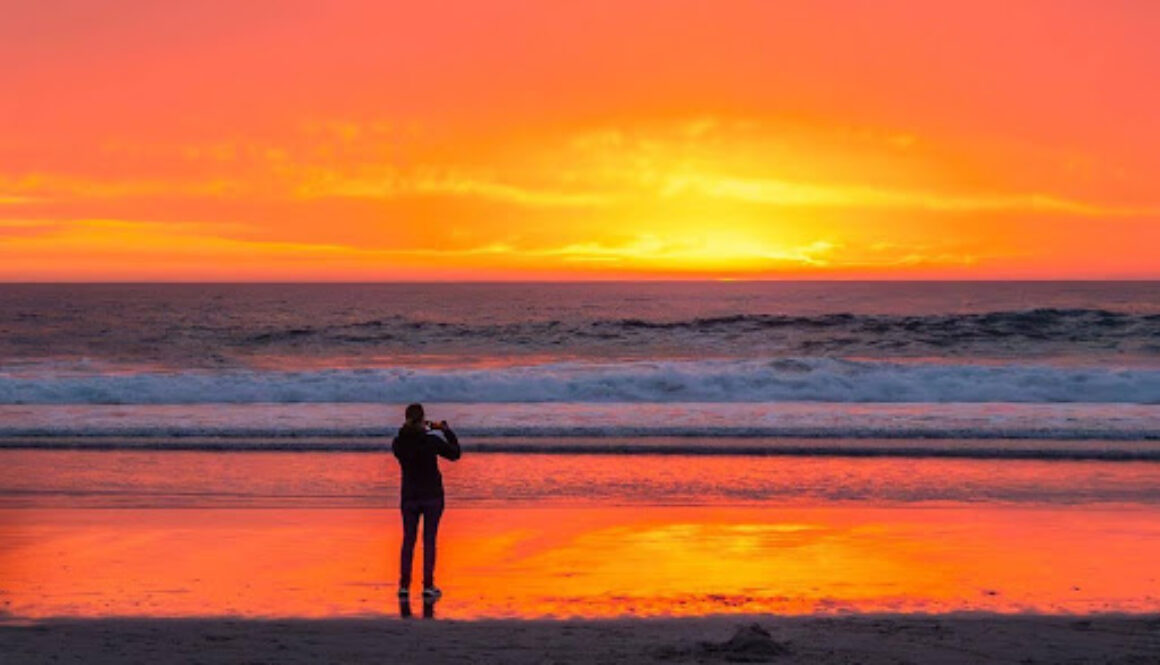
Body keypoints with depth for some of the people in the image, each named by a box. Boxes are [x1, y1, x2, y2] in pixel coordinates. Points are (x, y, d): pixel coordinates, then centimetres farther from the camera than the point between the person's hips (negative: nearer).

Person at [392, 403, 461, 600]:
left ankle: (404, 586, 8)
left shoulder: (399, 442, -8)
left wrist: (412, 428, 14)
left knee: (408, 540, 11)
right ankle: (428, 587, 2)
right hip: (432, 496, -2)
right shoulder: (432, 441, -15)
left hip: (409, 497, 2)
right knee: (429, 540, 4)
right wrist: (445, 430, 5)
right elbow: (455, 454, -1)